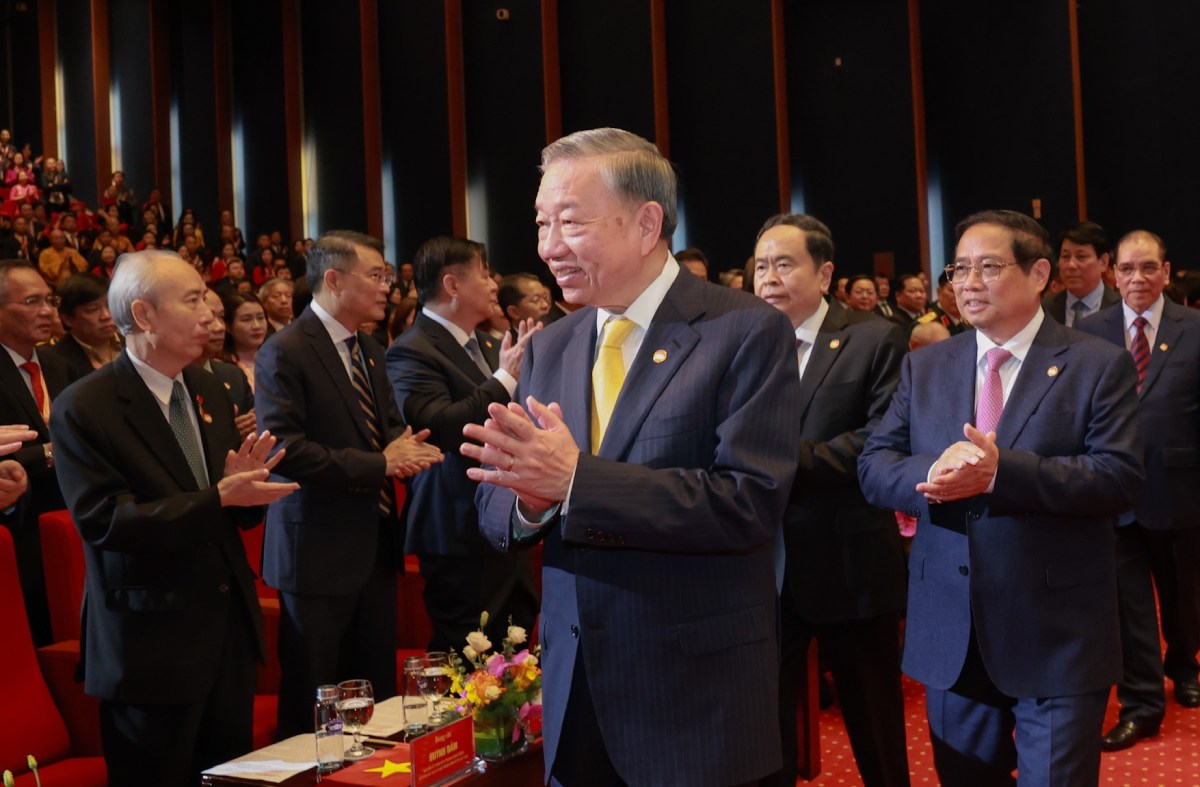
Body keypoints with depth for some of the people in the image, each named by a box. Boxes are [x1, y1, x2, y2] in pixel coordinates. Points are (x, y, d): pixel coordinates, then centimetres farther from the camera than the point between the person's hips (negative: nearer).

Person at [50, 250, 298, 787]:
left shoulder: (208, 391, 9)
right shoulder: (83, 409, -11)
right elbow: (101, 520, -20)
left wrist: (244, 486, -12)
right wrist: (217, 498, -26)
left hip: (231, 626, 6)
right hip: (152, 641, -6)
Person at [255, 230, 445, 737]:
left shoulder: (369, 351, 13)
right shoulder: (285, 353, -14)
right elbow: (285, 450, -23)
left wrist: (404, 451, -5)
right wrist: (379, 464, -20)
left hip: (375, 544, 8)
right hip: (319, 550, -8)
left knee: (378, 691, 15)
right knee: (313, 706, 5)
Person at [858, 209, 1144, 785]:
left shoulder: (1100, 366, -3)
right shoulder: (923, 366, 8)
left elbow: (1121, 476, -15)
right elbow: (873, 467, 2)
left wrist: (999, 472, -27)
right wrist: (932, 473, -21)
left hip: (1058, 635, -4)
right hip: (950, 634, 4)